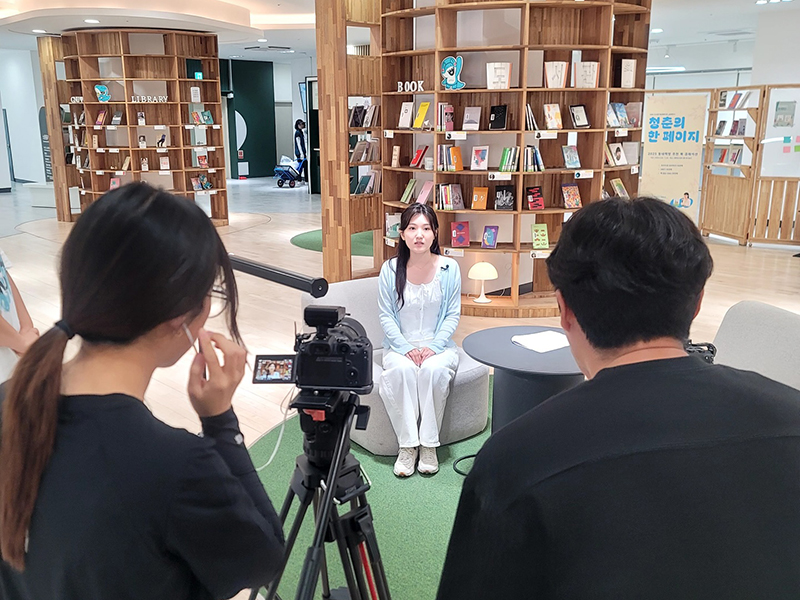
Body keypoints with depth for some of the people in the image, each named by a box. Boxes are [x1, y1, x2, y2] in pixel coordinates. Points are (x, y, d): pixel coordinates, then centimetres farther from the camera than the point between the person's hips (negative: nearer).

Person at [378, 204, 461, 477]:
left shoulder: (449, 268, -3)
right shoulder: (390, 269, -3)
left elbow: (452, 315, -1)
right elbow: (386, 316, -2)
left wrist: (433, 346, -14)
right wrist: (406, 348, -15)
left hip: (439, 345, 0)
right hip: (400, 345, 0)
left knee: (433, 369, -33)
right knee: (401, 370, -33)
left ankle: (429, 444, -19)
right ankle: (407, 445, -20)